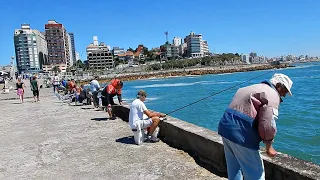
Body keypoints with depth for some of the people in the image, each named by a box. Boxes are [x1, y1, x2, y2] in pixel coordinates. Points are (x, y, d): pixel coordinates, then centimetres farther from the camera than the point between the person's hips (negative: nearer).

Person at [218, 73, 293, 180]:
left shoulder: (251, 88, 24)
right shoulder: (272, 94, -5)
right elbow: (267, 124, -17)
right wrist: (268, 146, -2)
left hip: (226, 126, 9)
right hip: (241, 134, -9)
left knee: (233, 169, 23)